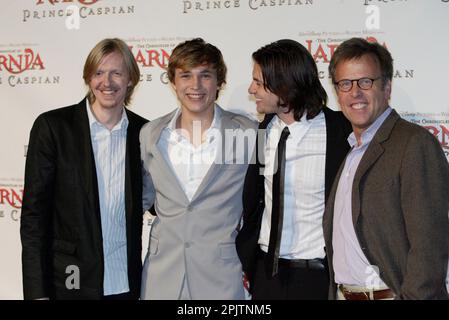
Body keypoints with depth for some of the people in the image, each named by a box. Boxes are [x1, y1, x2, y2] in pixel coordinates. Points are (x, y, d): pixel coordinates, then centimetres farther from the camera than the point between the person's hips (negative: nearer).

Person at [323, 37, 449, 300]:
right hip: (343, 293, 7)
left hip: (389, 293, -7)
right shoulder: (349, 150, 12)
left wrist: (415, 296, -22)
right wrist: (336, 292, 7)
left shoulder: (416, 143, -14)